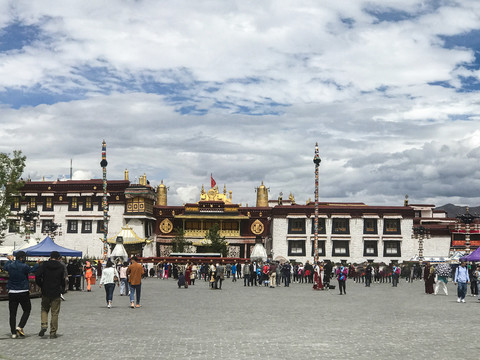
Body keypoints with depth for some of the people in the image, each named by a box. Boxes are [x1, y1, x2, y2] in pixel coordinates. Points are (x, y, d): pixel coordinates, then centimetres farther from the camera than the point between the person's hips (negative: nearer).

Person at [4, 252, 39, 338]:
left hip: (12, 293, 4)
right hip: (23, 292, -4)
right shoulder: (24, 266, -12)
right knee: (27, 310, 9)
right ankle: (20, 327, -7)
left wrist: (10, 260, 42)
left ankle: (13, 332, 7)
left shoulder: (10, 266, 3)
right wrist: (37, 264, 19)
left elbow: (5, 267, 25)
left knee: (12, 313, 8)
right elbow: (33, 270, 1)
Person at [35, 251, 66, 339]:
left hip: (45, 292, 1)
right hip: (56, 293, -1)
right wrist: (62, 289, 15)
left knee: (44, 309, 20)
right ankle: (53, 332, 7)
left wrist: (41, 285, 3)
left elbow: (37, 276, -11)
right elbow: (63, 280, -1)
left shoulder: (44, 265, -1)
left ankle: (44, 325, -1)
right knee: (55, 313, 6)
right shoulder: (61, 267, -2)